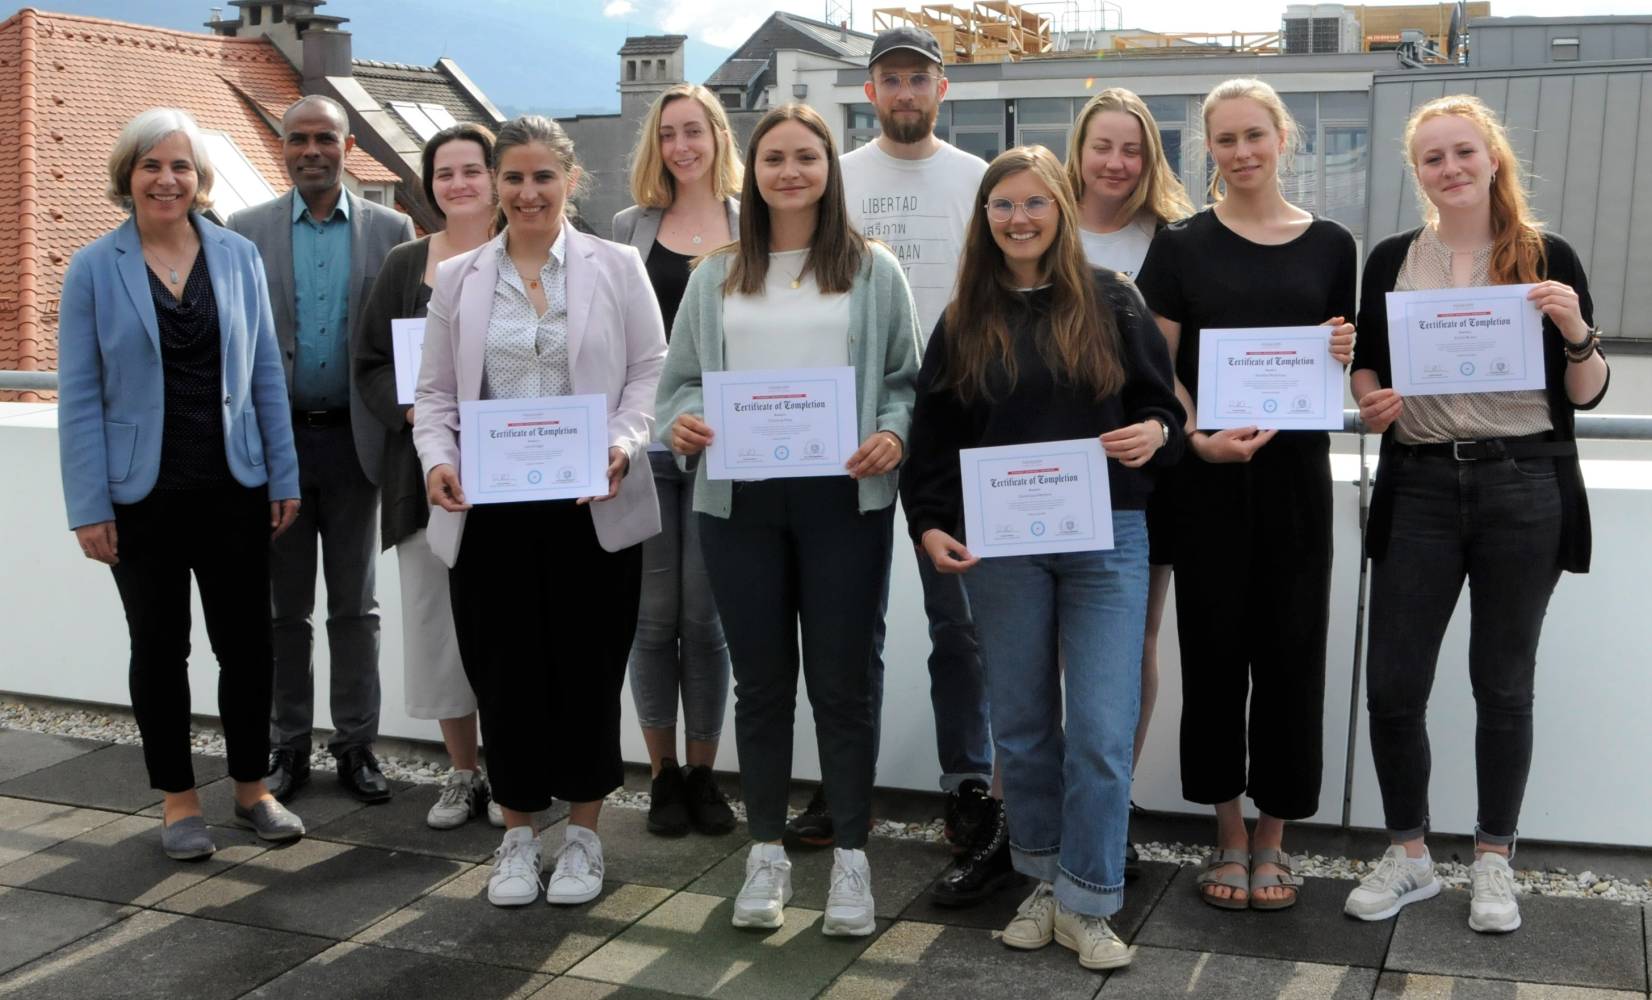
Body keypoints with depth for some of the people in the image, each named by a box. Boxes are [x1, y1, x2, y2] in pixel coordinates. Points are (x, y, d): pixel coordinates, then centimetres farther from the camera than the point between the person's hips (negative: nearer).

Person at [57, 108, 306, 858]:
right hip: (143, 495, -1)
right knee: (159, 648, 10)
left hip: (234, 489, 2)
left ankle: (251, 788, 24)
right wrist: (88, 507, -8)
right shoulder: (93, 269, -3)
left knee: (245, 642, 7)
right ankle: (177, 801, 23)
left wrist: (284, 476, 3)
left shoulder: (238, 257, 3)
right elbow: (79, 396, -4)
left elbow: (265, 374, 6)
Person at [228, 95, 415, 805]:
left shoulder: (390, 231, 3)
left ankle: (356, 744, 17)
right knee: (284, 607, 9)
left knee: (354, 606, 8)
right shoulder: (247, 231, 3)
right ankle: (287, 744, 19)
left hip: (353, 439, 0)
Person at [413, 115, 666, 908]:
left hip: (592, 505, -1)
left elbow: (650, 371, 2)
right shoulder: (459, 277, 10)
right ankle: (517, 834, 23)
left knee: (586, 669, 4)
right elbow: (435, 391, 10)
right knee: (504, 672, 6)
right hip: (488, 508, 2)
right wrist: (437, 459, -8)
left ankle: (582, 833, 22)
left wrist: (622, 444, -15)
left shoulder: (616, 268, 4)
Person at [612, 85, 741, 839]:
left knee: (704, 614, 3)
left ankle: (703, 771, 17)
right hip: (646, 438, 1)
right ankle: (664, 774, 17)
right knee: (654, 614, 4)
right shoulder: (630, 227, 11)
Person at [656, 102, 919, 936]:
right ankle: (767, 855, 22)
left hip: (843, 498, -2)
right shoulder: (716, 275, 11)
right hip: (739, 500, 2)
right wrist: (680, 421, -10)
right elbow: (681, 376, 11)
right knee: (760, 679, 10)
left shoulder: (873, 271, 5)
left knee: (840, 679, 3)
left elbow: (906, 379, 4)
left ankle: (851, 858, 16)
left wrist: (893, 434, -15)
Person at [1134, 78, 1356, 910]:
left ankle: (1272, 838, 18)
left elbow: (1337, 363, 15)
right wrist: (1200, 437, -18)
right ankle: (1228, 834, 18)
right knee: (1215, 649, 4)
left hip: (1296, 468, 2)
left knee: (1291, 649, 4)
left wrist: (1342, 355, -8)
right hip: (1207, 474, -1)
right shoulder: (1181, 245, 3)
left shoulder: (1329, 245, 8)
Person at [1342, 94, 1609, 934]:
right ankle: (1407, 853, 21)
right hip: (1419, 487, 1)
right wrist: (1370, 399, -7)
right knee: (1393, 685, 0)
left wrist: (1576, 333, -16)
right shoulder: (1392, 260, 6)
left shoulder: (1546, 258, 2)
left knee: (1503, 683, 9)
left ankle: (1494, 858, 26)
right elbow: (1365, 363, 14)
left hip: (1524, 489, -1)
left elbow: (1587, 394, 3)